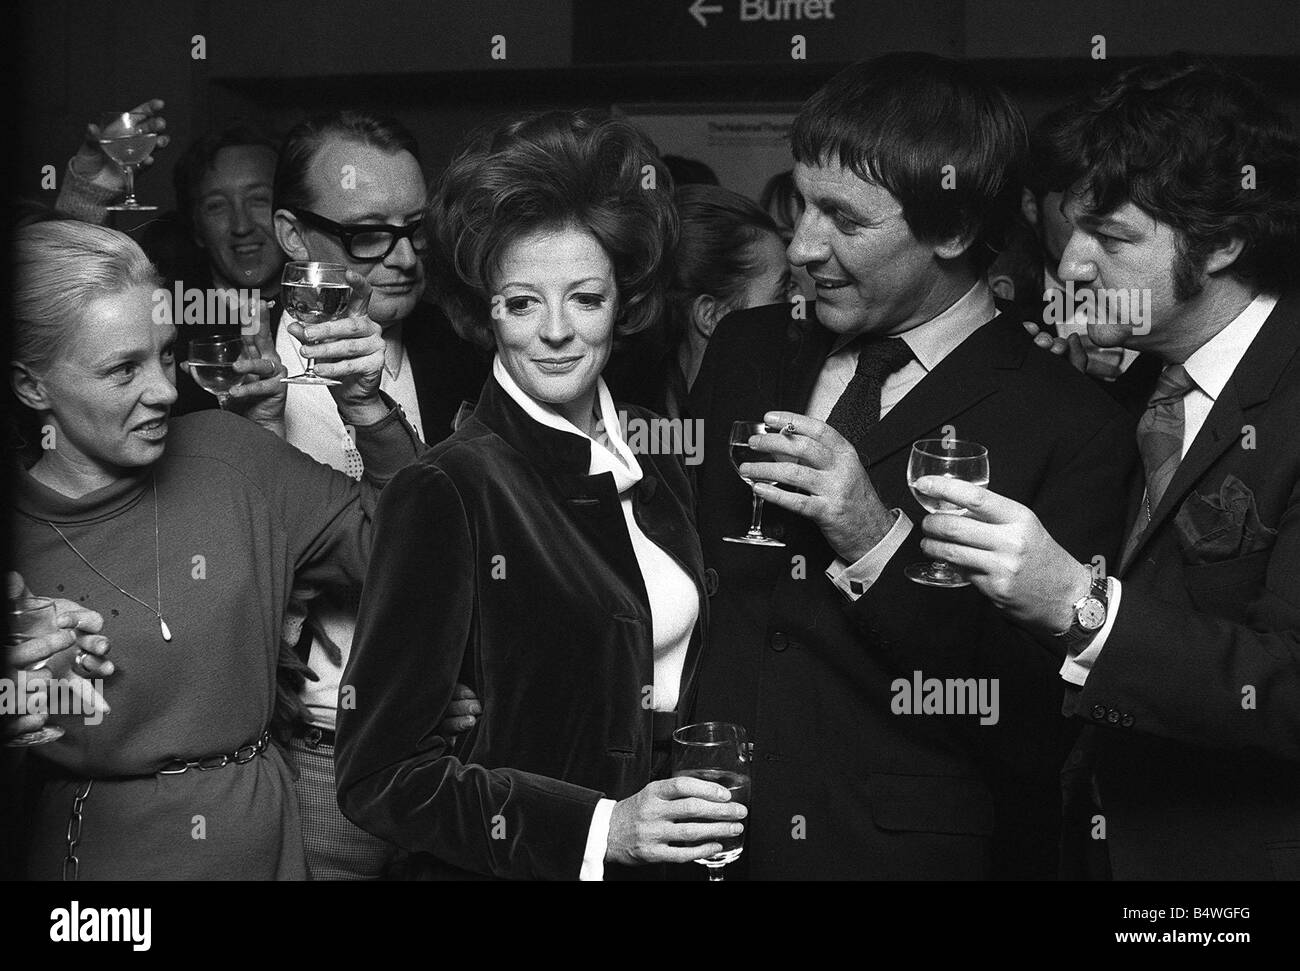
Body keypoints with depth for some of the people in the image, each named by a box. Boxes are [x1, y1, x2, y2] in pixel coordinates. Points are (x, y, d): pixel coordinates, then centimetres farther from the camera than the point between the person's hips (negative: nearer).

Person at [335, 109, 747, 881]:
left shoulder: (649, 453, 0)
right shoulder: (450, 491, -18)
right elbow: (381, 774, -18)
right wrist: (600, 828, -24)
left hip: (671, 850, 6)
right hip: (523, 864, -5)